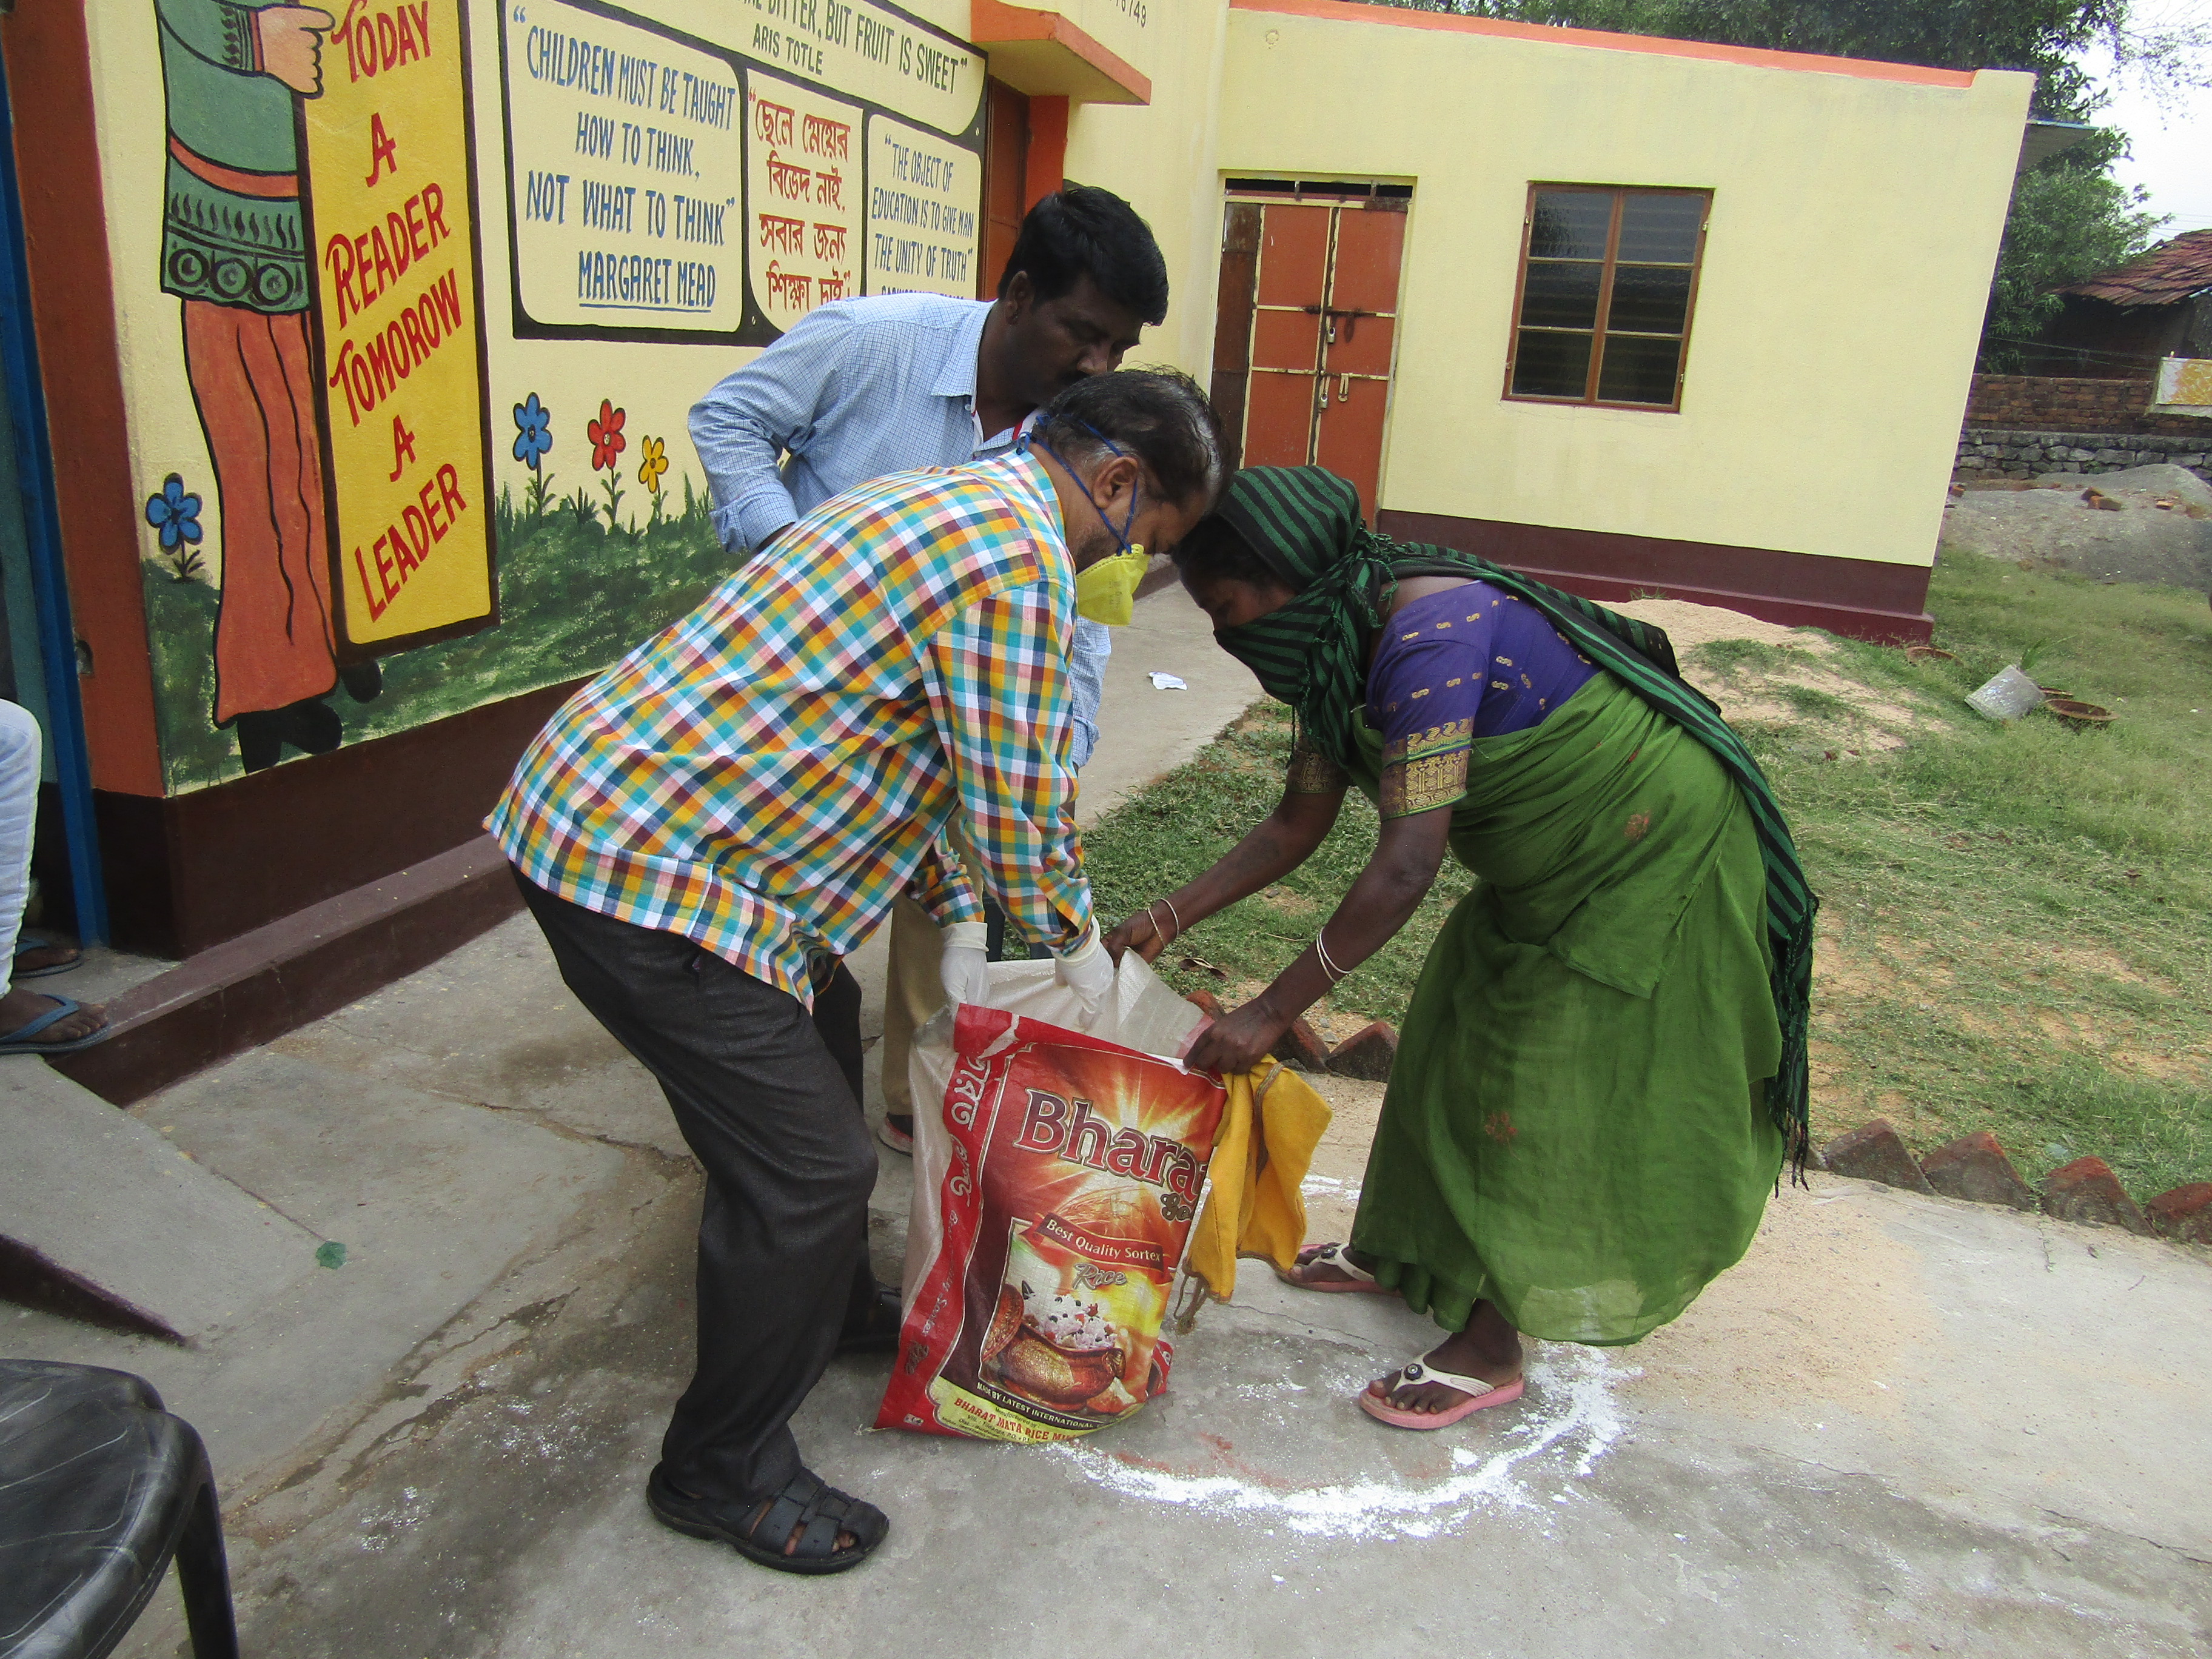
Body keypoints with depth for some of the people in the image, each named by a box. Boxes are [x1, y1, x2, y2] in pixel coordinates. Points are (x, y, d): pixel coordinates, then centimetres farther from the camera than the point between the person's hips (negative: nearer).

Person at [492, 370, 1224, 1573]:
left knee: (819, 1033, 26)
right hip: (645, 873, -11)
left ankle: (834, 1306, 47)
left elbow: (920, 751, 24)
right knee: (810, 1164, -3)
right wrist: (1077, 942, 7)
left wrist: (956, 916, 23)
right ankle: (723, 1471, 19)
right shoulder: (1018, 553, -18)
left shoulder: (949, 503, 17)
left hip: (600, 798, 11)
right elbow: (1020, 804, -13)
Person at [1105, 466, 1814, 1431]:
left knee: (1538, 1086, -3)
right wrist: (1165, 923, -2)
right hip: (1557, 855, 9)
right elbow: (1297, 825, 4)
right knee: (1459, 1038, 16)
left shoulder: (1428, 634, -33)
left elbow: (1408, 864, -37)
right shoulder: (1341, 651, -3)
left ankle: (1492, 1348, 12)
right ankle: (1412, 1252, 35)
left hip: (1654, 846, -9)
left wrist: (1273, 1011, -34)